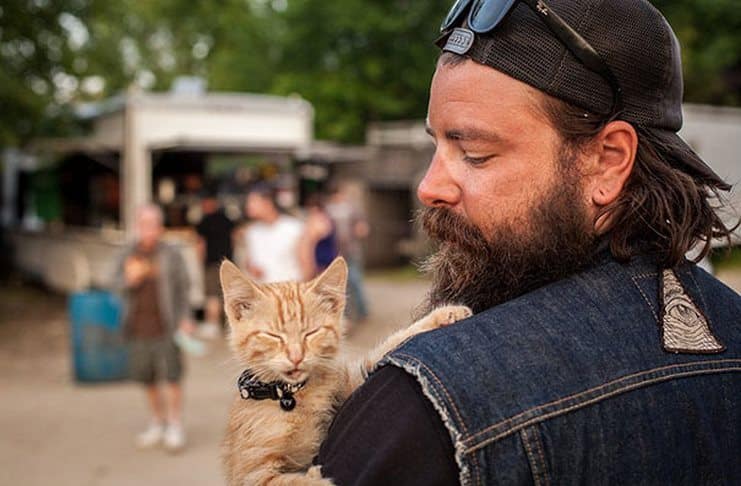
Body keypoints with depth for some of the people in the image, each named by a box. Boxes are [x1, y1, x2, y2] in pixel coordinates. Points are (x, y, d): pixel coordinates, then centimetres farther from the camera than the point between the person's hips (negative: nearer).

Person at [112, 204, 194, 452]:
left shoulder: (171, 254, -2)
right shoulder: (129, 254, 7)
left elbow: (183, 287, -1)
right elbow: (117, 284, 3)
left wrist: (185, 318, -7)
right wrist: (130, 278, -19)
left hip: (165, 326, -4)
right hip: (138, 327, 4)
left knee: (172, 377, -3)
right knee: (147, 379, 11)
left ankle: (175, 427, 9)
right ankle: (158, 424, 27)